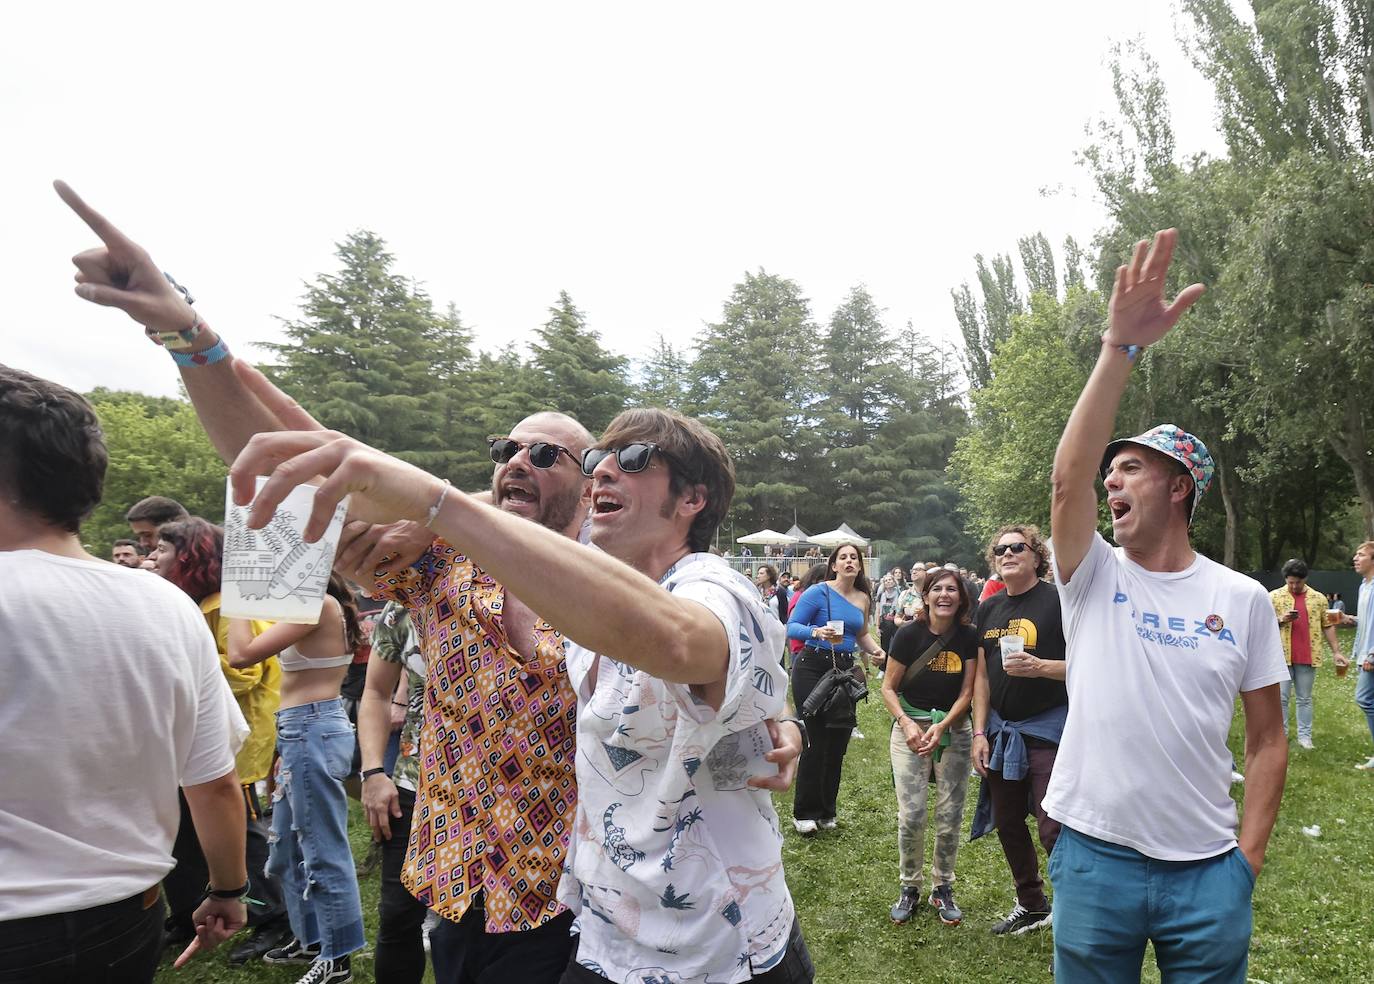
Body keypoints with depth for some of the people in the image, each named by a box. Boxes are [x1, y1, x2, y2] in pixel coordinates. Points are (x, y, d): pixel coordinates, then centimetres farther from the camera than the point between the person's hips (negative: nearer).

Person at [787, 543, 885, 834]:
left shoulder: (863, 598, 9)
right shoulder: (818, 592, -9)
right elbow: (792, 627, -12)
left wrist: (876, 649, 3)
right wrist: (816, 631, -30)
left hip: (845, 669, 6)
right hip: (813, 667, -6)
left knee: (838, 742, 8)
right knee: (817, 741, -6)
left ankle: (827, 811, 23)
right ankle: (804, 813, 8)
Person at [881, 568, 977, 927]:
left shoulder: (969, 638, -4)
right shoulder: (909, 634, -8)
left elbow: (966, 693, -3)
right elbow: (889, 688, -2)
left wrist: (941, 727, -16)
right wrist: (906, 724, -16)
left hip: (954, 730, 2)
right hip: (910, 727, -2)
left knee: (950, 816, 3)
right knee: (911, 815, -5)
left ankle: (943, 887, 23)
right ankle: (909, 887, 15)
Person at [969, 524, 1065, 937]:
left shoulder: (1058, 600, -10)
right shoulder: (989, 609, 9)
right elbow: (982, 676, 11)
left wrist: (1040, 666, -29)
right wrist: (979, 733, 6)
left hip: (1048, 728, -7)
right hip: (1001, 730, 7)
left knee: (1053, 829, -9)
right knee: (1008, 824, 15)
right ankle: (1032, 905, 33)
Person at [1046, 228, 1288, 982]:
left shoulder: (1242, 599, -2)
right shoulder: (1091, 577, -4)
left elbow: (1267, 736, 4)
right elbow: (1068, 475, -22)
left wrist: (1250, 852, -2)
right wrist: (1121, 347, -27)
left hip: (1208, 868, 0)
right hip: (1094, 858, 0)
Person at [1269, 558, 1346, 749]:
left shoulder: (1318, 598, 6)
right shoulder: (1274, 596, 1)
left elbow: (1328, 626, 9)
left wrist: (1336, 651, 5)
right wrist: (1280, 620, -16)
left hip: (1307, 657, 1)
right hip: (1282, 656, -1)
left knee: (1305, 698, 9)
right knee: (1281, 698, 3)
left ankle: (1304, 736, 15)